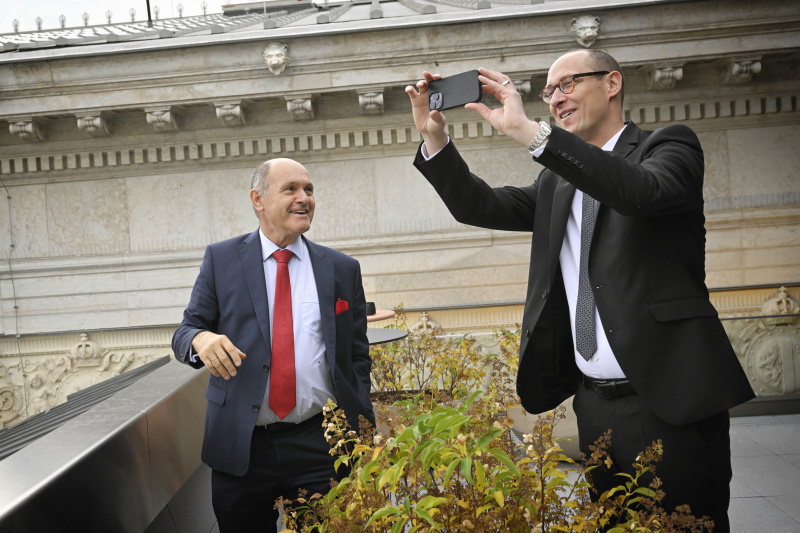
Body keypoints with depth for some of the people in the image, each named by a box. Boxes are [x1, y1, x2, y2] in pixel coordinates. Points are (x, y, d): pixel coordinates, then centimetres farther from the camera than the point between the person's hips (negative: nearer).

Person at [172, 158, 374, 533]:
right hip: (241, 446, 0)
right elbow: (184, 333, 4)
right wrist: (201, 339, -21)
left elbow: (358, 358, 7)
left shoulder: (343, 270, 7)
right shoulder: (221, 259, 4)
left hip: (320, 445, 0)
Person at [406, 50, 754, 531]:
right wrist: (435, 137, -6)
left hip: (668, 400, -5)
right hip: (594, 405, 6)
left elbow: (643, 191, -24)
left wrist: (528, 131, -29)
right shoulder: (558, 181, 15)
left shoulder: (670, 147, -2)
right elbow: (479, 206, 9)